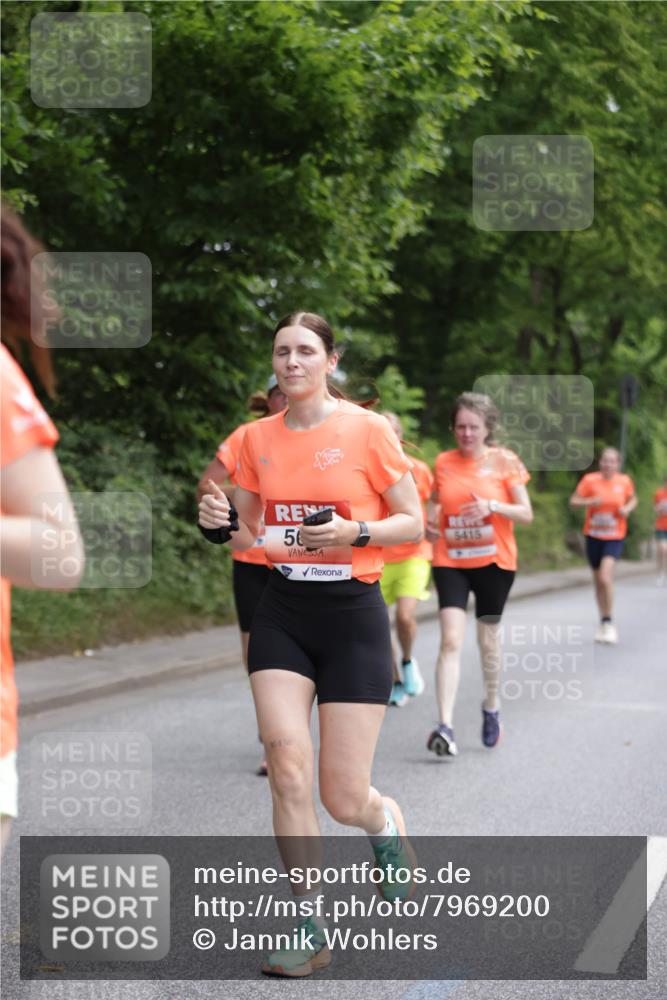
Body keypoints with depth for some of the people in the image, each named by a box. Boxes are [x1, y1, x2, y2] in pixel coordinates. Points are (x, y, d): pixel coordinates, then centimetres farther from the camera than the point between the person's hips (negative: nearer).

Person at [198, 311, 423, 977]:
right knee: (287, 768, -11)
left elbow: (413, 524, -2)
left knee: (344, 800, -4)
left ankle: (387, 825, 35)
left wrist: (354, 532, -19)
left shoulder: (366, 430, -6)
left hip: (352, 615, -3)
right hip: (282, 614, 3)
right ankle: (309, 931, 2)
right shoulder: (258, 438, 6)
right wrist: (221, 523, -6)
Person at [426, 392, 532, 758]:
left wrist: (492, 506, -21)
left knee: (488, 639, 10)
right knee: (451, 639, -13)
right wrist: (430, 522, -3)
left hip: (493, 561, -1)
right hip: (450, 561, 1)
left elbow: (526, 514, -3)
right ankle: (445, 726, -20)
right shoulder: (443, 462, 4)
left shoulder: (504, 461, -2)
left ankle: (491, 706, 37)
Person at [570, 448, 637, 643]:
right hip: (593, 535, 2)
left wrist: (628, 508, -6)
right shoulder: (590, 480, -6)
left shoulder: (624, 481, -3)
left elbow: (633, 499, 15)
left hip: (614, 537, -2)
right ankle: (603, 622, 26)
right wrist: (589, 502, -22)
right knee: (598, 580, 11)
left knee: (605, 577, -20)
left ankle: (608, 622, -7)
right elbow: (573, 501, -3)